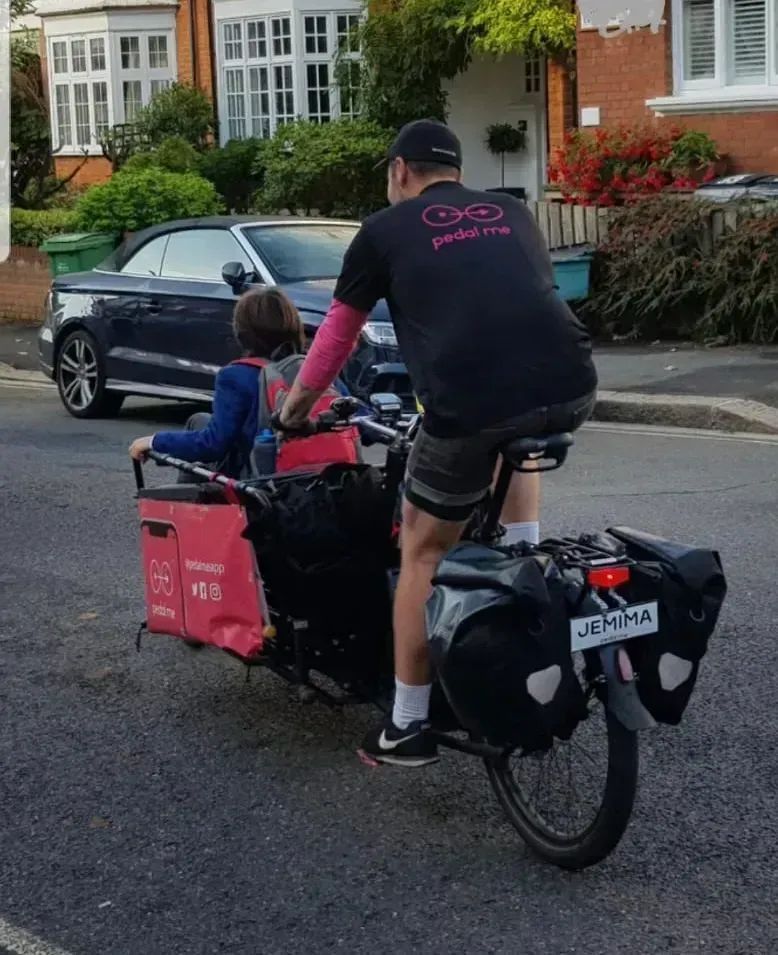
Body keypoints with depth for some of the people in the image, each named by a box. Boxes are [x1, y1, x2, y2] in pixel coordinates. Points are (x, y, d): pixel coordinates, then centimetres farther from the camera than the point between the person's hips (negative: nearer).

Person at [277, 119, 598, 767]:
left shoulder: (386, 229, 18)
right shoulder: (514, 214, 27)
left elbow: (337, 336, 26)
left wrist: (295, 409, 43)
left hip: (469, 401, -3)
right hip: (571, 388, 4)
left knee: (423, 552, 16)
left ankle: (407, 726, 21)